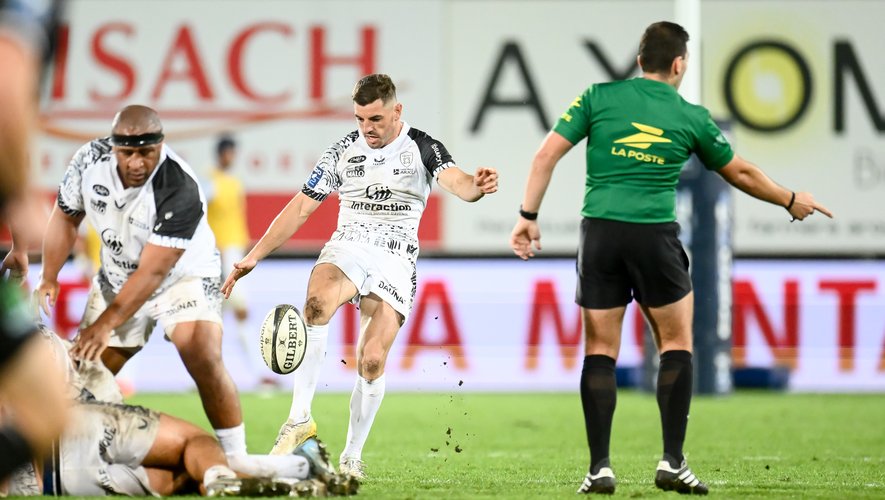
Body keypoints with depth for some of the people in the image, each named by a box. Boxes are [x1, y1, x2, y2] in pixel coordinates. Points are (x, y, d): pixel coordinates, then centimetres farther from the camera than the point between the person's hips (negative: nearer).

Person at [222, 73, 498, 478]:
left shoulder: (422, 148, 0)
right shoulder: (343, 152, 8)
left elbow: (456, 182, -19)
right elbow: (301, 208, 11)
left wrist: (476, 186, -45)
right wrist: (253, 257, 6)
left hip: (395, 259, -1)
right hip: (347, 248, 1)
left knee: (372, 361, -13)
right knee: (316, 304, -33)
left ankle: (351, 456, 5)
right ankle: (300, 417, -31)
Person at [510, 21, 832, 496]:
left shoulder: (599, 97, 5)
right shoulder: (691, 117, 5)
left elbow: (547, 154, 0)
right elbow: (741, 173, 18)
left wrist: (529, 216, 5)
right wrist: (792, 201, 33)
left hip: (599, 234, 1)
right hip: (655, 237, -1)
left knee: (599, 350, 7)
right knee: (676, 344, 12)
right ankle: (672, 462, 5)